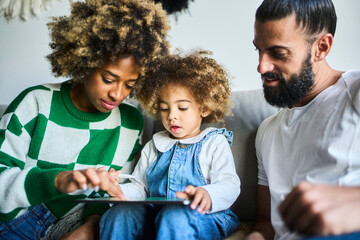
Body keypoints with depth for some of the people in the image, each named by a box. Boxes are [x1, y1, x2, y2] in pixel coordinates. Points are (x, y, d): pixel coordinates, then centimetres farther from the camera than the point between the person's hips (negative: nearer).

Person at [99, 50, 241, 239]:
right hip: (155, 215, 5)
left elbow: (229, 185, -7)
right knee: (117, 214, -24)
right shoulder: (154, 146, 22)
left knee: (174, 218, -38)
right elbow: (139, 187, 23)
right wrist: (120, 192, -2)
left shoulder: (214, 143, 7)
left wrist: (207, 195, -31)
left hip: (201, 217, -4)